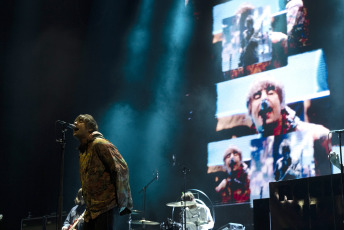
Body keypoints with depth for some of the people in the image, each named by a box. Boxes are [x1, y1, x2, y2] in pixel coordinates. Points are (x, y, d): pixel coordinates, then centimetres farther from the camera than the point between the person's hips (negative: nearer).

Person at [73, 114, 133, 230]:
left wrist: (122, 201, -15)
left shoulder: (100, 144, -8)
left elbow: (122, 169, -15)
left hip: (106, 207, -9)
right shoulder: (82, 151, 20)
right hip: (91, 211, 9)